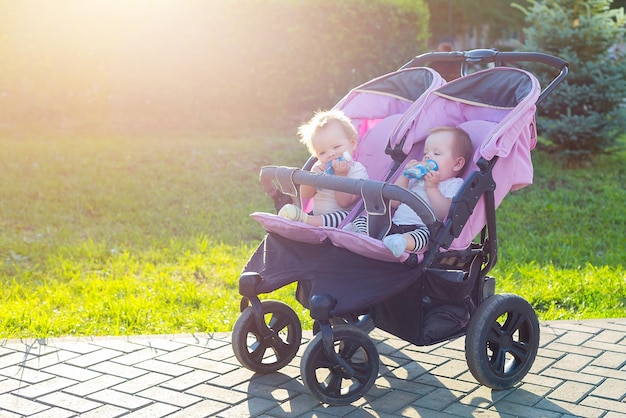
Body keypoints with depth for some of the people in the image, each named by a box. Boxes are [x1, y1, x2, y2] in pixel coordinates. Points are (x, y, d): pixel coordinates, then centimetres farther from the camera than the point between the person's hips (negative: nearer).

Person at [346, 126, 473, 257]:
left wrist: (432, 187, -7)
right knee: (364, 219, -6)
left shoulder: (454, 184, 9)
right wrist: (405, 176, 13)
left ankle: (400, 242, -67)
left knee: (424, 234, -41)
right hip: (393, 224, 7)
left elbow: (446, 214, -9)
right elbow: (393, 203, 21)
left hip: (422, 228, -7)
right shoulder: (417, 179, 29)